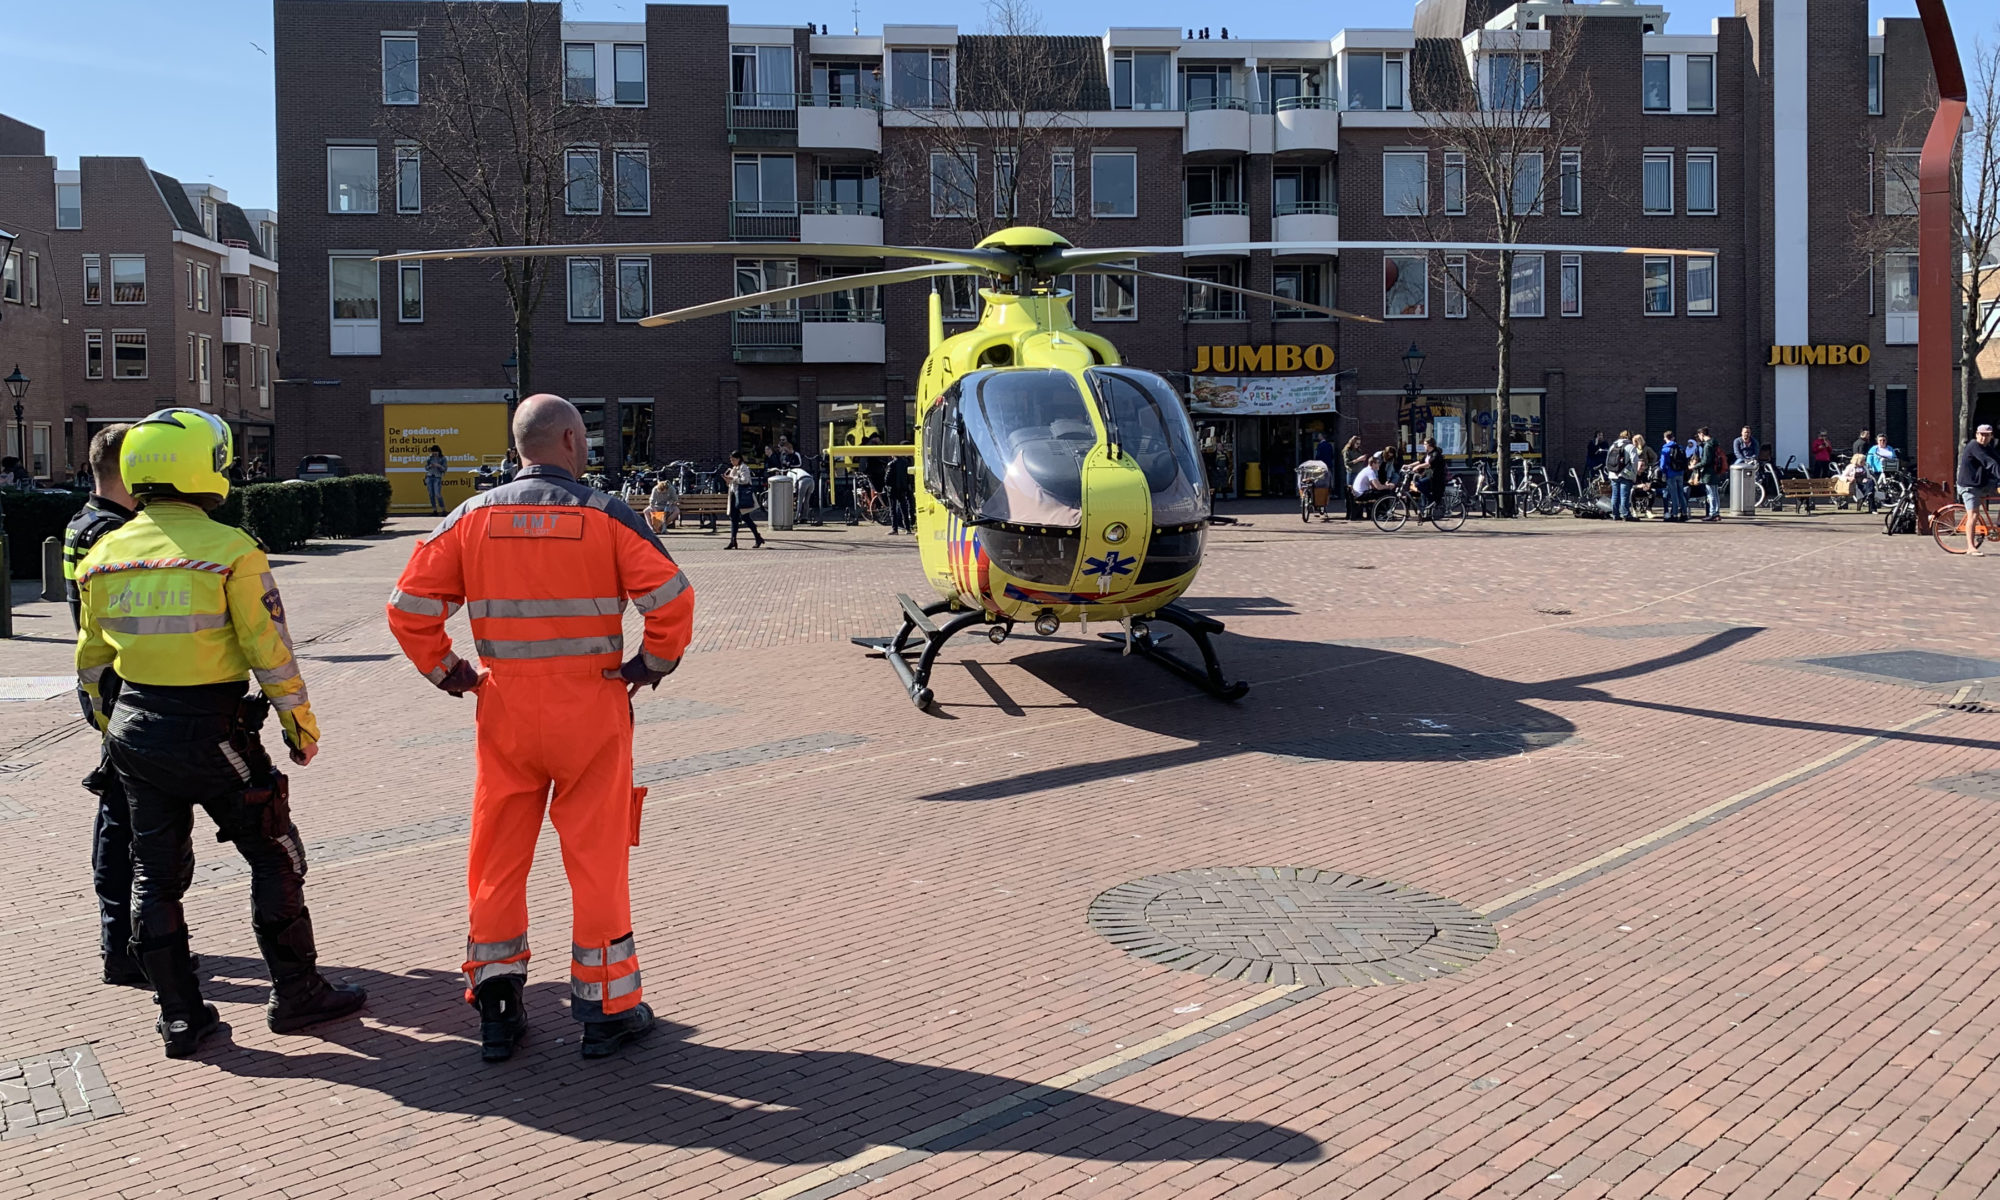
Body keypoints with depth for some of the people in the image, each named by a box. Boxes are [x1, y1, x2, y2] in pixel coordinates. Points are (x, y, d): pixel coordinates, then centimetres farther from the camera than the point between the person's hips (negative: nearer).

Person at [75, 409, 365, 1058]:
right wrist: (300, 724, -2)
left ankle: (181, 1015, 20)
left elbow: (91, 663, 12)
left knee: (156, 874, 13)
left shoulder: (103, 555, 4)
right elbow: (270, 651, -14)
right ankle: (296, 994, 16)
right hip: (212, 731, -6)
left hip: (135, 732, 6)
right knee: (274, 858, 9)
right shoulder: (229, 550, -14)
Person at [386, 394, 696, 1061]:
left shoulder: (473, 518, 2)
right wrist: (655, 662, -1)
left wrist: (446, 673, 11)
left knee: (498, 855, 13)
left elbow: (410, 607, 0)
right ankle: (607, 1009, 15)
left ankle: (496, 1007, 18)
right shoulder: (606, 515, -7)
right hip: (591, 710, -2)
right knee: (597, 856, 6)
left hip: (505, 708, 3)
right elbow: (670, 597, -16)